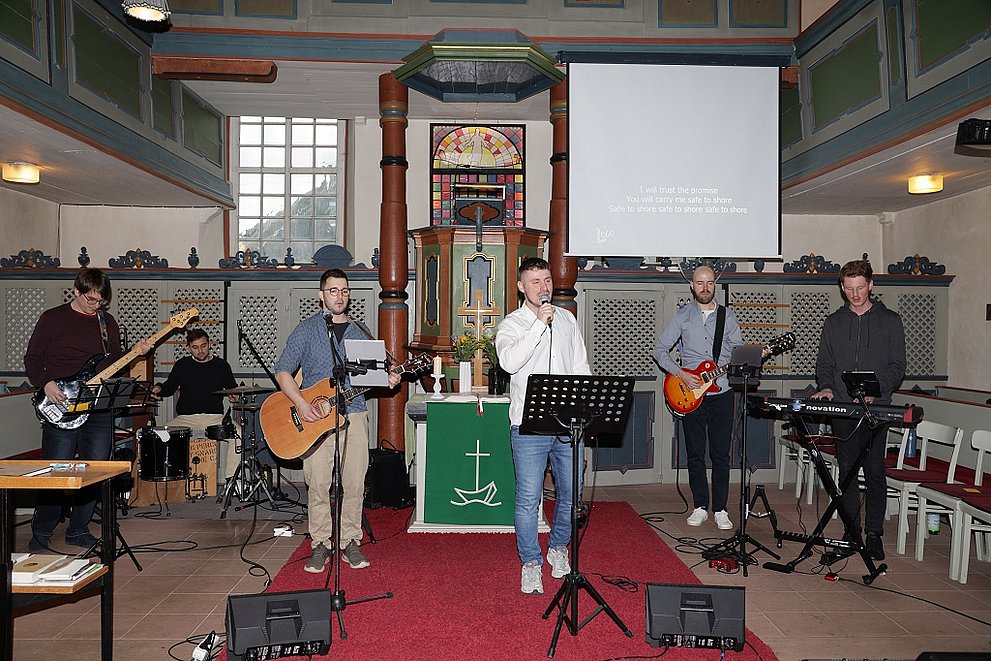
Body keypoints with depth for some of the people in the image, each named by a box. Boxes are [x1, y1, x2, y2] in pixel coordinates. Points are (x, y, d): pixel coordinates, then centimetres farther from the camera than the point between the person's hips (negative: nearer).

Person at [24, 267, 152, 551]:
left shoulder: (108, 321, 11)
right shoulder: (52, 318, 1)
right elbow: (32, 358, 3)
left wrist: (135, 352, -5)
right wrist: (46, 384, -13)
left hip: (100, 408, 4)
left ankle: (78, 530, 21)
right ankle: (40, 534, 17)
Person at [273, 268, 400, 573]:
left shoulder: (360, 332, 13)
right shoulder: (307, 329, 2)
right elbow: (282, 369, -2)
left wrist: (387, 380, -5)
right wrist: (301, 403, -14)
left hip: (353, 414, 2)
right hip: (314, 416, -2)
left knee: (354, 483, 1)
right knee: (318, 484, -1)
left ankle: (350, 542, 15)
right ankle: (321, 545, 13)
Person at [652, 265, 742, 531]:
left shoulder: (727, 315, 8)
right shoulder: (682, 316, 3)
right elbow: (659, 349, 1)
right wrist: (681, 374, -9)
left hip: (722, 392, 1)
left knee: (721, 454, 3)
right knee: (695, 453, 6)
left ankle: (720, 509, 13)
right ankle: (700, 507, 17)